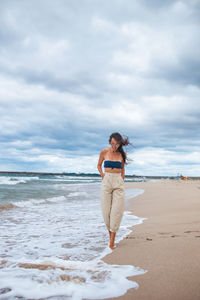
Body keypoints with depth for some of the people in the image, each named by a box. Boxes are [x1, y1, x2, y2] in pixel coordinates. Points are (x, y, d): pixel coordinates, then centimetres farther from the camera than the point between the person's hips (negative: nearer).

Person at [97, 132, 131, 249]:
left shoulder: (122, 154, 4)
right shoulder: (104, 152, 2)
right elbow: (99, 165, 17)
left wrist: (122, 179, 8)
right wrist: (103, 175, 4)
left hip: (119, 182, 0)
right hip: (106, 182, 0)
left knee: (117, 210, -7)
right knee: (106, 209, 0)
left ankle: (112, 239, -3)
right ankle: (110, 232, 21)